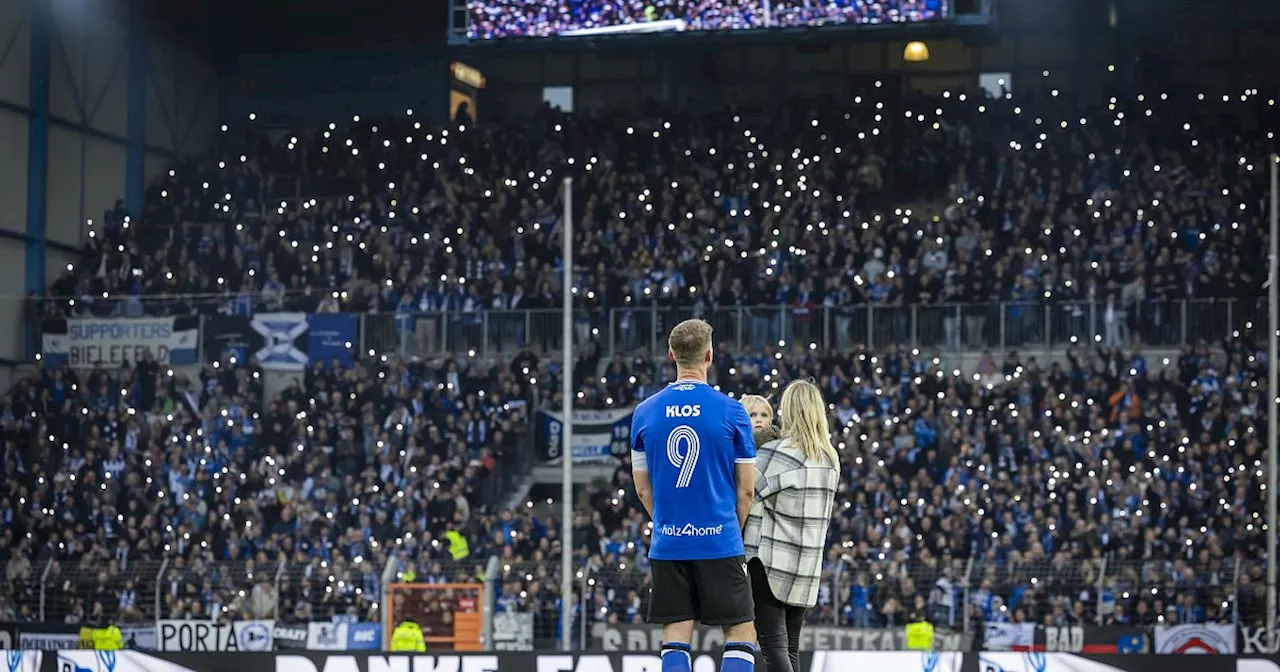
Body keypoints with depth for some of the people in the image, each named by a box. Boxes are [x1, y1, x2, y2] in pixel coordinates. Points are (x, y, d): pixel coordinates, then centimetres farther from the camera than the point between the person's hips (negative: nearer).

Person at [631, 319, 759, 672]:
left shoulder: (645, 412, 3)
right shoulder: (731, 411, -5)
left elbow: (643, 488, 9)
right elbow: (746, 487, -1)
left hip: (668, 546, 3)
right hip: (720, 543, -3)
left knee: (675, 642, 6)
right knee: (742, 635, 4)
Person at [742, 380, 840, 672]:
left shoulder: (778, 452, -13)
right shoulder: (830, 459, 9)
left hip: (768, 561, -7)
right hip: (807, 564, 7)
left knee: (773, 646, -8)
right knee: (791, 647, 11)